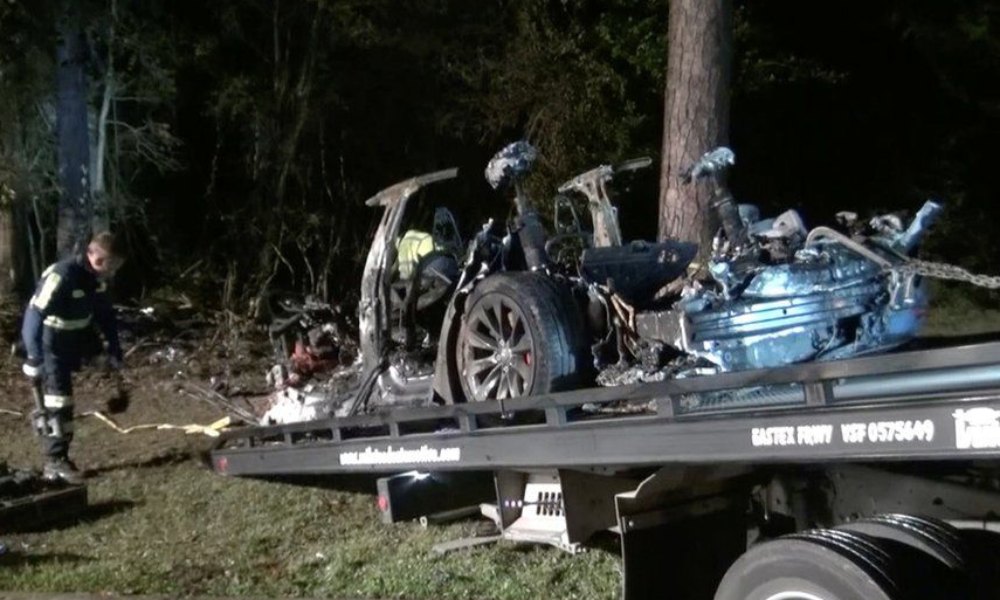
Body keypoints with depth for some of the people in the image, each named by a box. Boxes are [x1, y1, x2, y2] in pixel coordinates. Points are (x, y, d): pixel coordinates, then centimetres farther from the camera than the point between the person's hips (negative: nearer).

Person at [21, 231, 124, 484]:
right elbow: (34, 317, -29)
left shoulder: (95, 277, -4)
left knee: (61, 401, 13)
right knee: (59, 403, -8)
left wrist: (114, 349, 9)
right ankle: (56, 463, 0)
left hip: (69, 348, 8)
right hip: (50, 348, -8)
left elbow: (104, 312, 11)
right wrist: (34, 360, -30)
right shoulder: (62, 276, -29)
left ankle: (56, 460, 22)